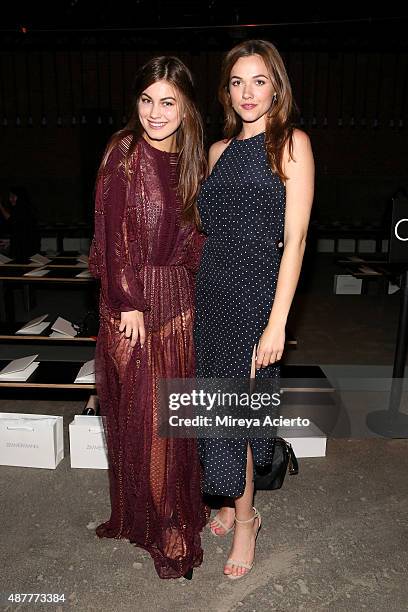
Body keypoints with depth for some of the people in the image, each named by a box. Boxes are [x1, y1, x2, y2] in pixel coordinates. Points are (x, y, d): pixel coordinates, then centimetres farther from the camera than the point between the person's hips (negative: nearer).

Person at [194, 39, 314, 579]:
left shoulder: (291, 143, -3)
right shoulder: (220, 149, 14)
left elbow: (295, 238, -11)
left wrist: (277, 322, -16)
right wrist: (204, 287, 9)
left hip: (255, 290, -5)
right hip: (212, 289, 6)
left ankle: (244, 516, 25)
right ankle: (234, 500, 36)